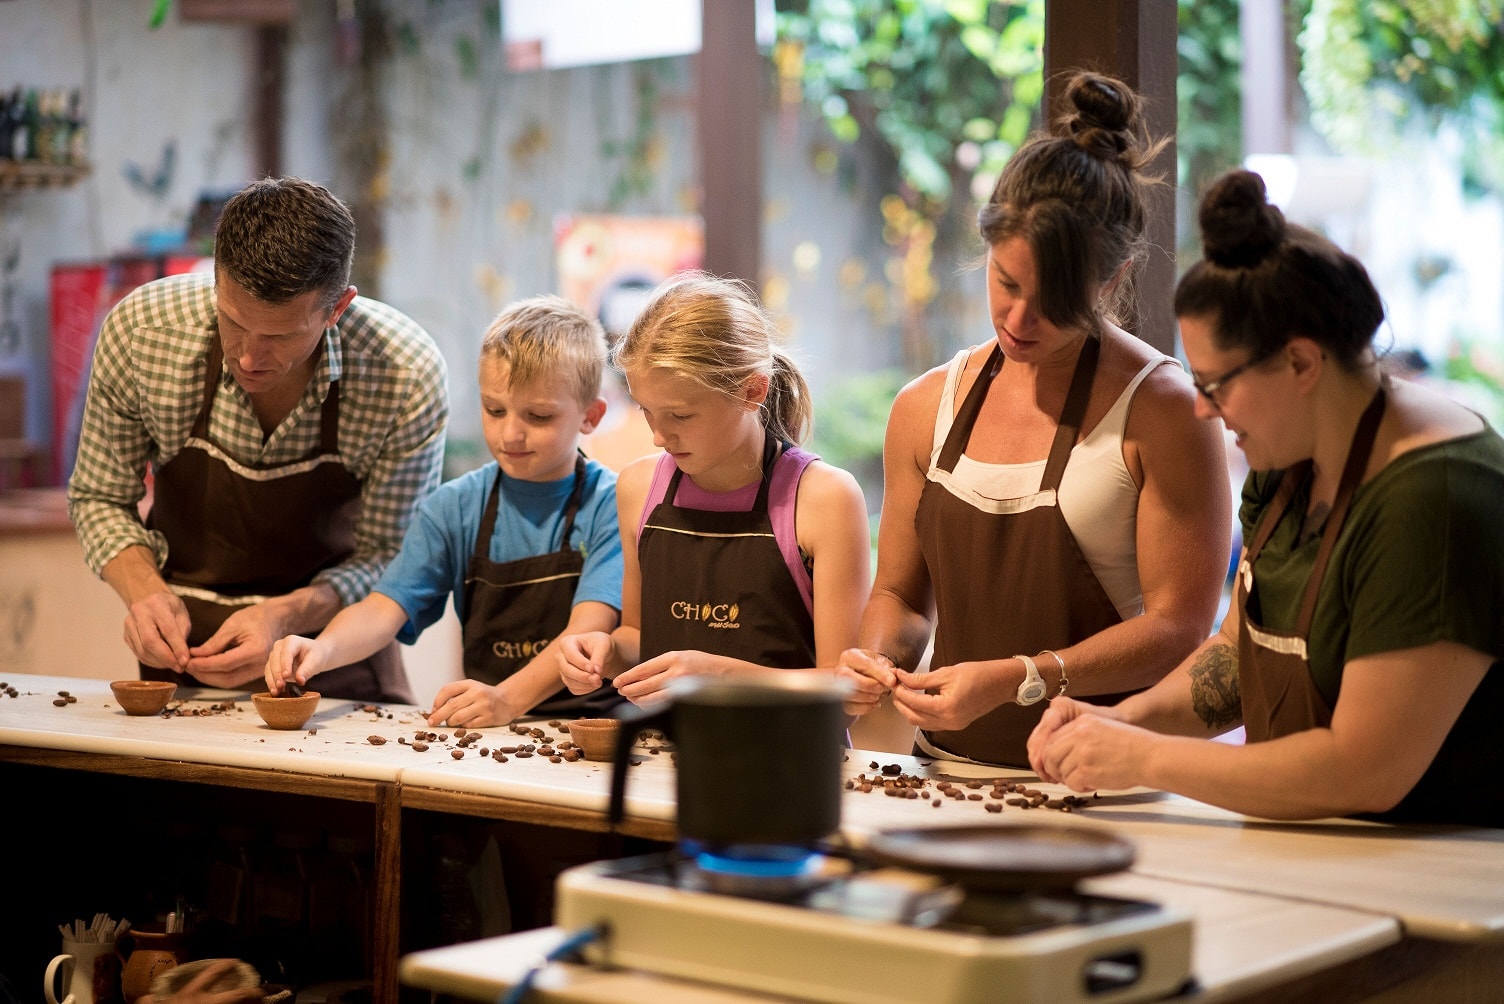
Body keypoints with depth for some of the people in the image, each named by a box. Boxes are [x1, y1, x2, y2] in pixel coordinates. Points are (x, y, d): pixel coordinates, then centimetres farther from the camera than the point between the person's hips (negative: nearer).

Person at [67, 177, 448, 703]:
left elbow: (386, 558, -8)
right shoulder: (139, 330, -16)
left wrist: (287, 615, -26)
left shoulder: (407, 377, -21)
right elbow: (100, 498, 1)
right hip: (184, 640, 1)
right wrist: (145, 592, -18)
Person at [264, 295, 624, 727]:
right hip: (484, 733, 3)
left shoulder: (610, 505, -4)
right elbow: (385, 609, 0)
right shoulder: (455, 508, 9)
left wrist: (509, 699, -32)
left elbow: (589, 629, -16)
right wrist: (323, 649, -22)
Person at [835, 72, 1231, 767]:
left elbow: (1179, 626, -8)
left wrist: (1018, 679, -16)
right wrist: (876, 658, 0)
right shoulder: (926, 409, 12)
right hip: (949, 775, 5)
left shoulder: (1161, 411, -5)